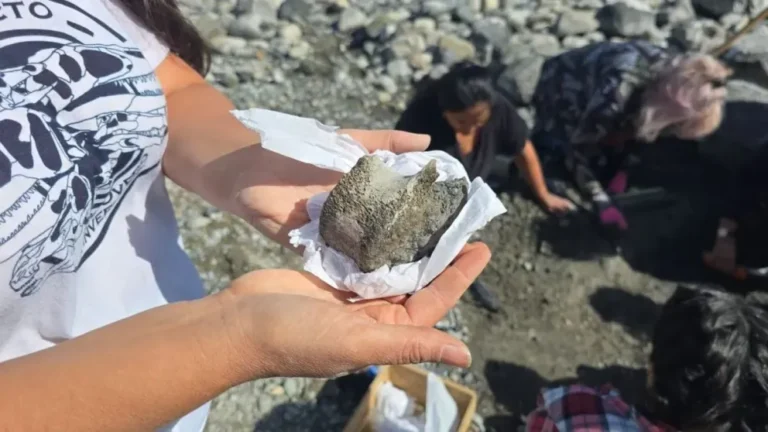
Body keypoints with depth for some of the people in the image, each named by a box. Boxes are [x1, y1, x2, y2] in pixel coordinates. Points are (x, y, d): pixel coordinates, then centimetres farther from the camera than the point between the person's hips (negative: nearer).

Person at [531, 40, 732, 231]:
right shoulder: (616, 95, -44)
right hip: (562, 87, -5)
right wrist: (601, 202, -29)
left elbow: (637, 127, -4)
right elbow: (578, 149, -30)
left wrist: (621, 168, -10)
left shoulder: (674, 72, -22)